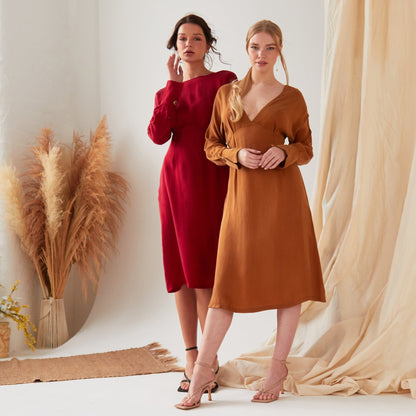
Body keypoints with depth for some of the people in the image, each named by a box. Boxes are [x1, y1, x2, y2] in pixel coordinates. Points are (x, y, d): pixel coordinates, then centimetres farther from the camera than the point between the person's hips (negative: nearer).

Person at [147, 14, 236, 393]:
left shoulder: (223, 81, 3)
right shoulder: (166, 92, 14)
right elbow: (158, 135, -5)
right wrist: (173, 85, -5)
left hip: (211, 181, -4)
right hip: (175, 180, 4)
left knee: (203, 273, -7)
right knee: (180, 272, 4)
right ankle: (191, 359, 12)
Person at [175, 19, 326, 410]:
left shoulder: (292, 98, 5)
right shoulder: (226, 94, 10)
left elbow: (306, 148, 10)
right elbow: (211, 145, 11)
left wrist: (284, 152, -11)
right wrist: (236, 155, -8)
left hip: (283, 194, -1)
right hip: (242, 194, 1)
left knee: (287, 276, 2)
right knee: (227, 281, 1)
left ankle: (278, 367, 17)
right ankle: (202, 370, 9)